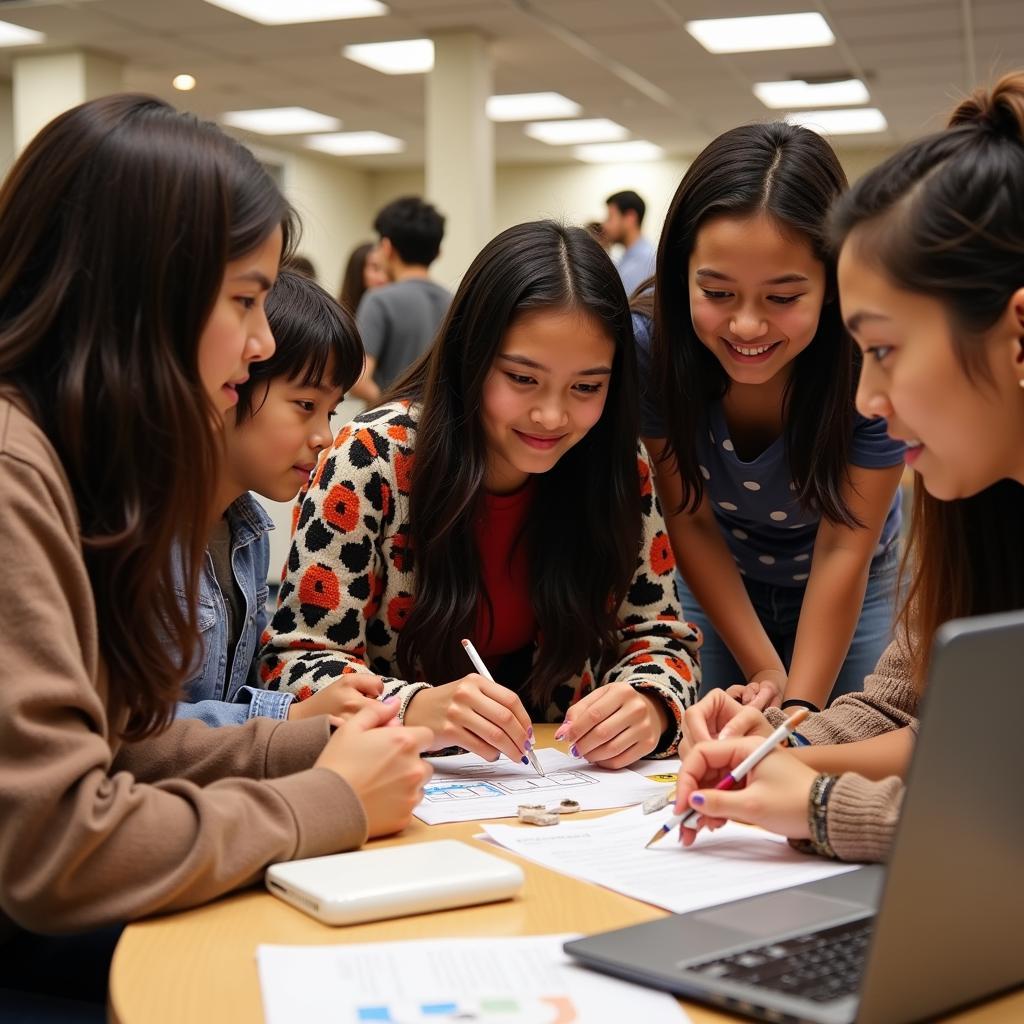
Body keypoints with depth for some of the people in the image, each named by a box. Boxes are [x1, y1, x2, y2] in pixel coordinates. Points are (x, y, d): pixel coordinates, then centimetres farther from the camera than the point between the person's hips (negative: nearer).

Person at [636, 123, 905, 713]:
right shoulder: (649, 345, -28)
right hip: (716, 583, 1)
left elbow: (842, 552, -23)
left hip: (854, 593, -1)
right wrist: (763, 672, -20)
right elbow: (691, 522, -18)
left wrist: (801, 708, -27)